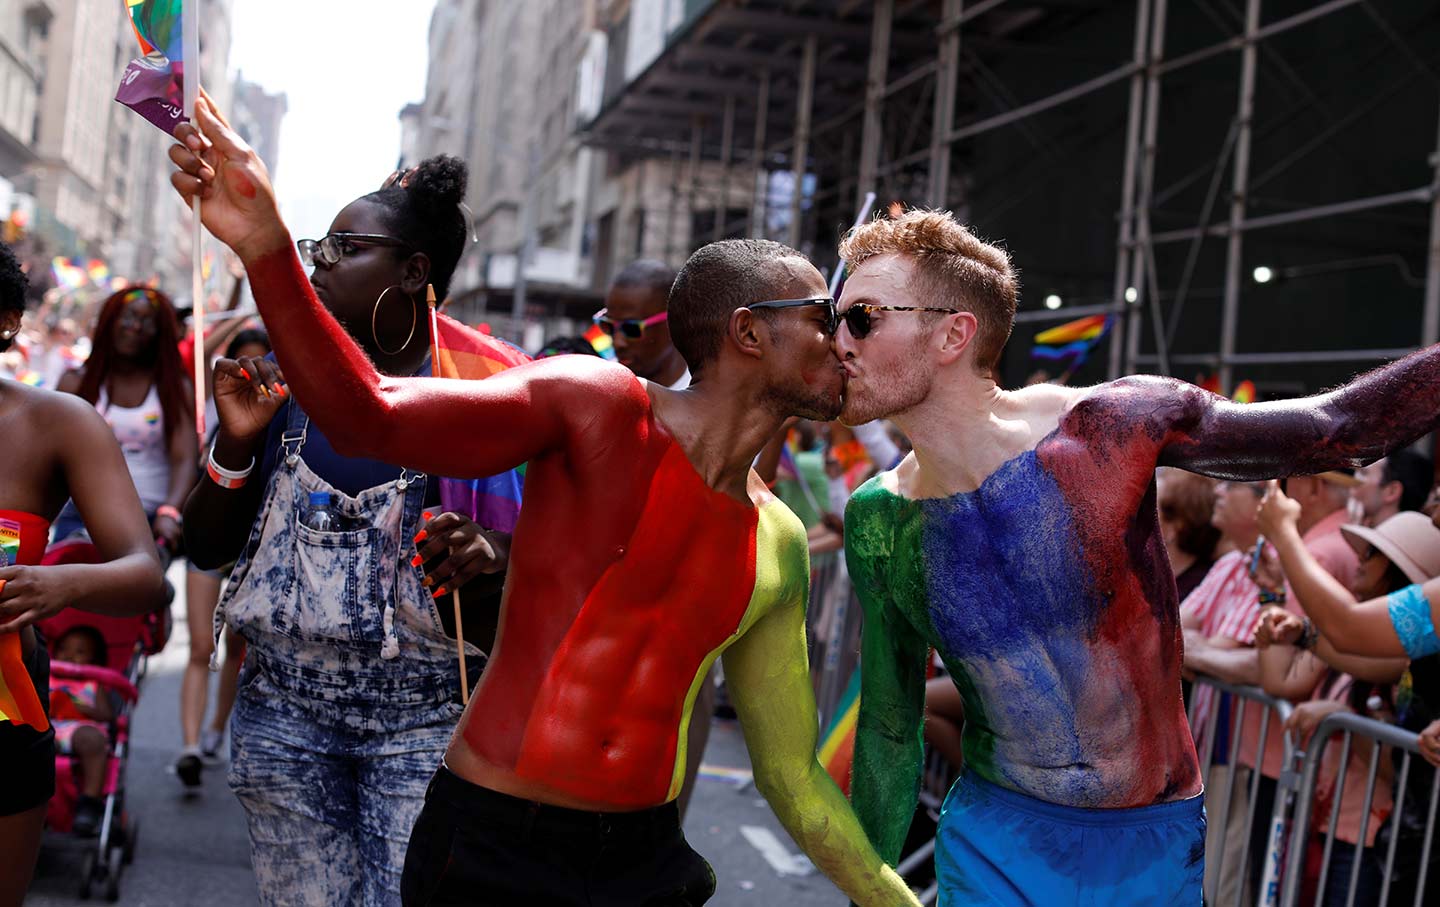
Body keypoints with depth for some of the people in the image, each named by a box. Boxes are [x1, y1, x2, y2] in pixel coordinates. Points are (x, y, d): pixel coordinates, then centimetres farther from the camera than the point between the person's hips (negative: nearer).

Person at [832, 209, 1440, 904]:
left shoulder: (1113, 424, -16)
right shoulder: (878, 517, -7)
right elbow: (889, 726, 5)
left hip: (1157, 848, -1)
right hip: (993, 846, 1)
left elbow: (1341, 429, -6)